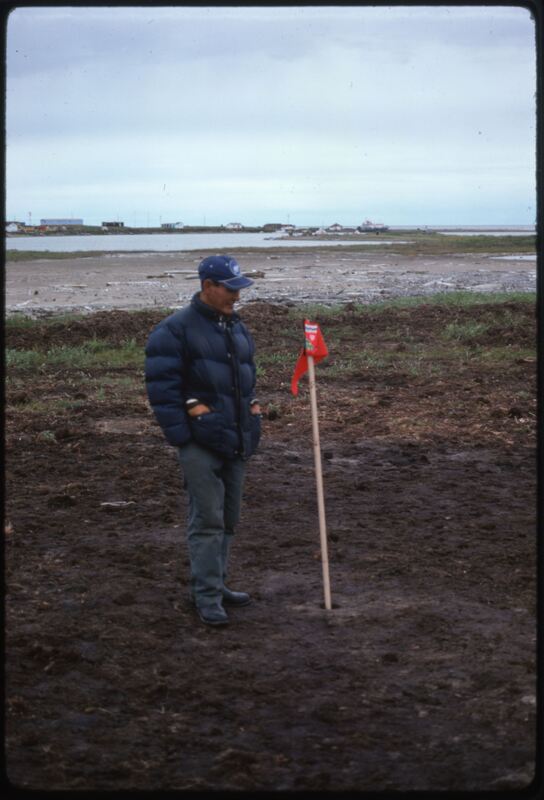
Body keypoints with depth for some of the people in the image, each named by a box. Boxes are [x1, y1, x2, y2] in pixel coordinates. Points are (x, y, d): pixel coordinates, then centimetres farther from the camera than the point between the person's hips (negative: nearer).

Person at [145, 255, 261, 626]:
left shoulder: (237, 327, 16)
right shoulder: (176, 329, -9)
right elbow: (162, 386, -13)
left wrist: (252, 404, 10)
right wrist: (182, 436, -16)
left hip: (237, 439, 8)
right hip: (201, 441, -8)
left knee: (229, 518, 13)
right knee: (207, 519, -7)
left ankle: (215, 585, 25)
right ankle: (207, 596, 0)